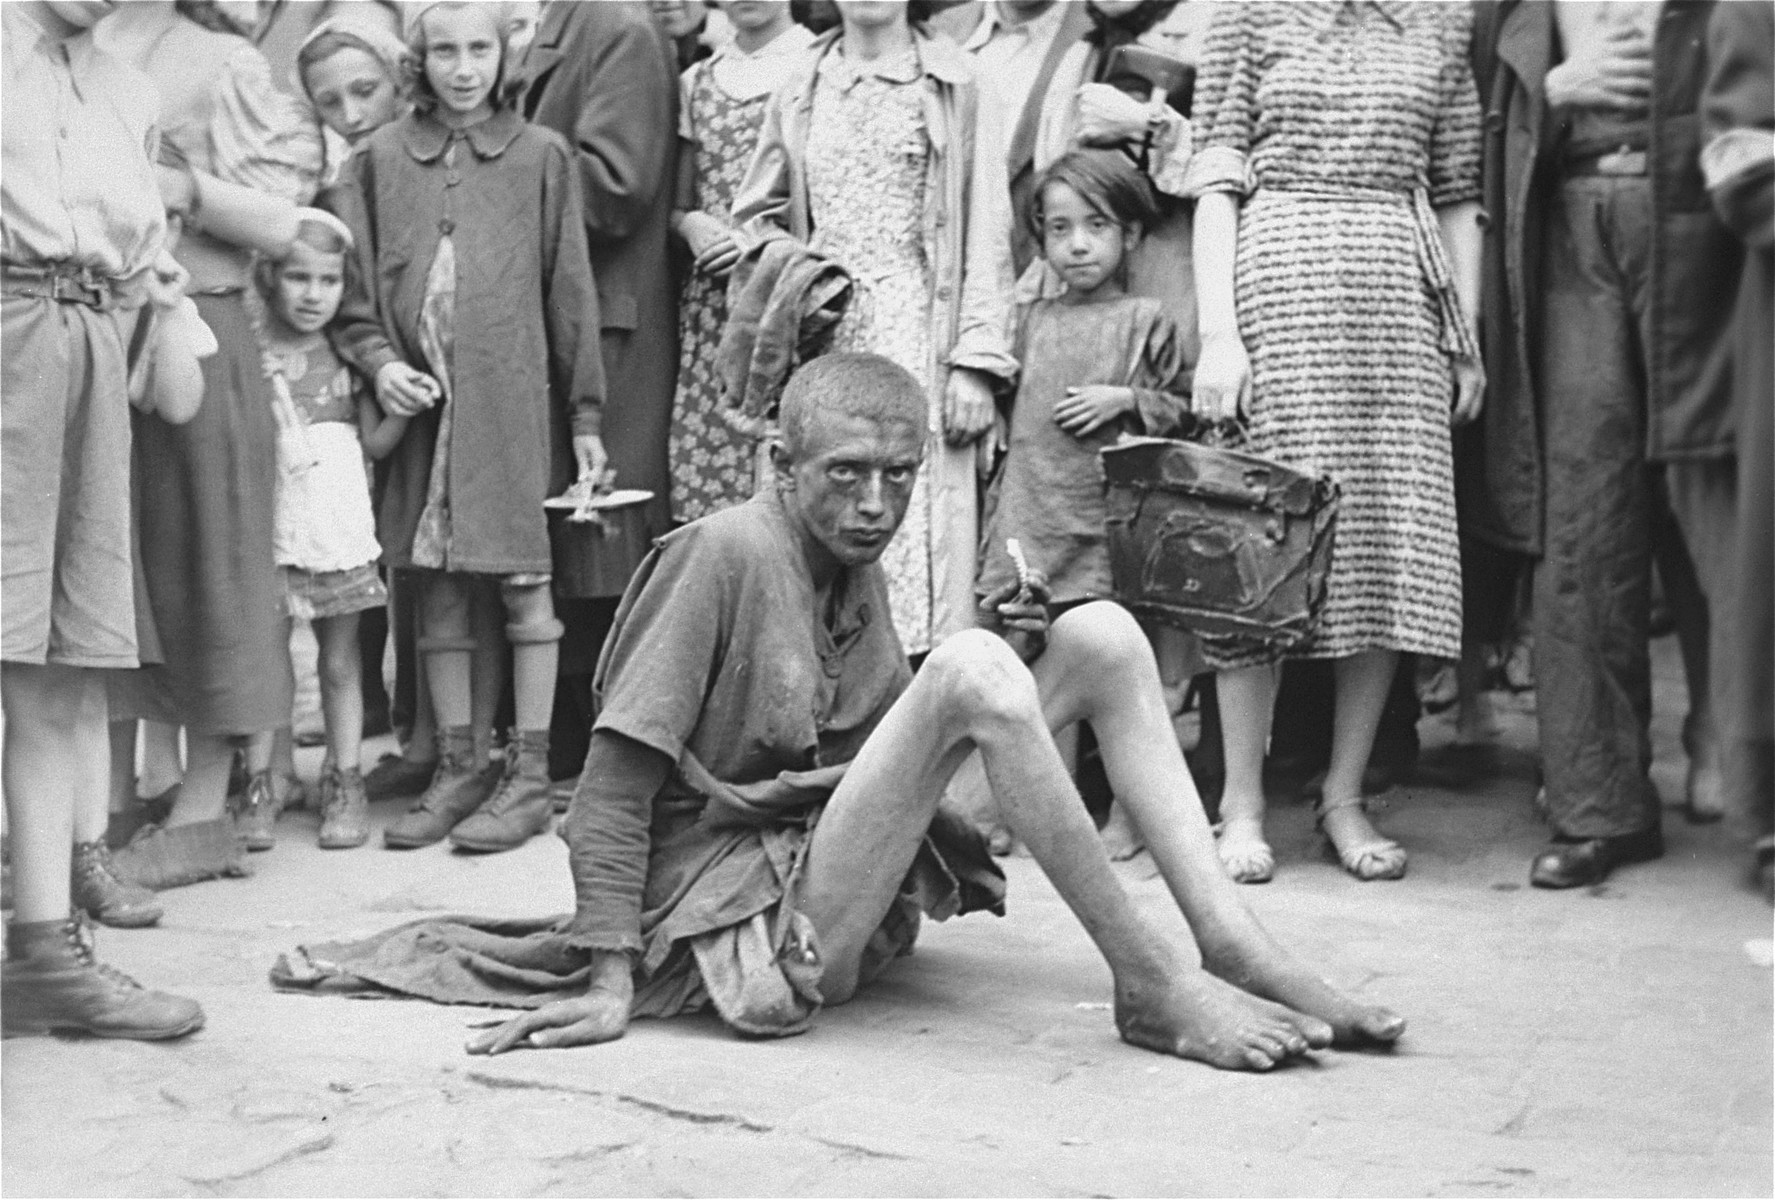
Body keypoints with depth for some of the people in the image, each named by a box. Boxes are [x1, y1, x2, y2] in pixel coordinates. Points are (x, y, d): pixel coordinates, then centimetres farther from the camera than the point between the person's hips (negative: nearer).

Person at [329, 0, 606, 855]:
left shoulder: (540, 155, 3)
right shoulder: (380, 158, 7)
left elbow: (570, 290, 4)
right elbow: (348, 283, 9)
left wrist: (584, 413, 2)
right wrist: (376, 359, -8)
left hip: (515, 396, -2)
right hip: (419, 398, 2)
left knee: (523, 581, 1)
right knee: (437, 586, 8)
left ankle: (528, 774, 8)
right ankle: (457, 765, 18)